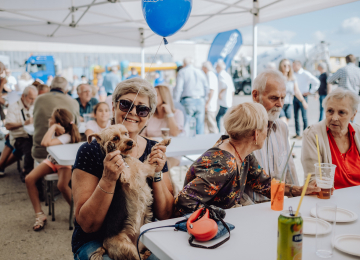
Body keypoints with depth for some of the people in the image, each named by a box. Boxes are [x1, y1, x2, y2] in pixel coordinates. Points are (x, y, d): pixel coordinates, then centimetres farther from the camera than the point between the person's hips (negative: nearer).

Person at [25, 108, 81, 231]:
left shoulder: (66, 136, -28)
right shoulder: (54, 132, -2)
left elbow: (46, 143, -40)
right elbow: (44, 142, -8)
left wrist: (53, 126, -31)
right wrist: (53, 128, -6)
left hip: (65, 162, -8)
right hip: (51, 160, 8)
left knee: (62, 185, -36)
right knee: (29, 179, -14)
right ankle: (39, 214, -6)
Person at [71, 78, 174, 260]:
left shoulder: (154, 151, 2)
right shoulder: (90, 151, -8)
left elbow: (165, 215, 1)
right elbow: (87, 224, -11)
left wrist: (157, 175, -14)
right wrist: (108, 180, -24)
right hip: (95, 242, -2)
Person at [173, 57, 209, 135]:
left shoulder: (182, 72, 2)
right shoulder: (200, 72, 16)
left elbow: (178, 89, -6)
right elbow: (207, 88, 16)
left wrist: (175, 103, -4)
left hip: (188, 101, -4)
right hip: (200, 101, 4)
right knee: (200, 124, 5)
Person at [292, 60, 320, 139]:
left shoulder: (306, 74, -5)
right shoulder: (293, 75, 10)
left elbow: (317, 82, -7)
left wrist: (310, 92, -6)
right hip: (294, 97, 5)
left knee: (304, 116, -2)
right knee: (295, 116, 7)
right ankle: (297, 133, 16)